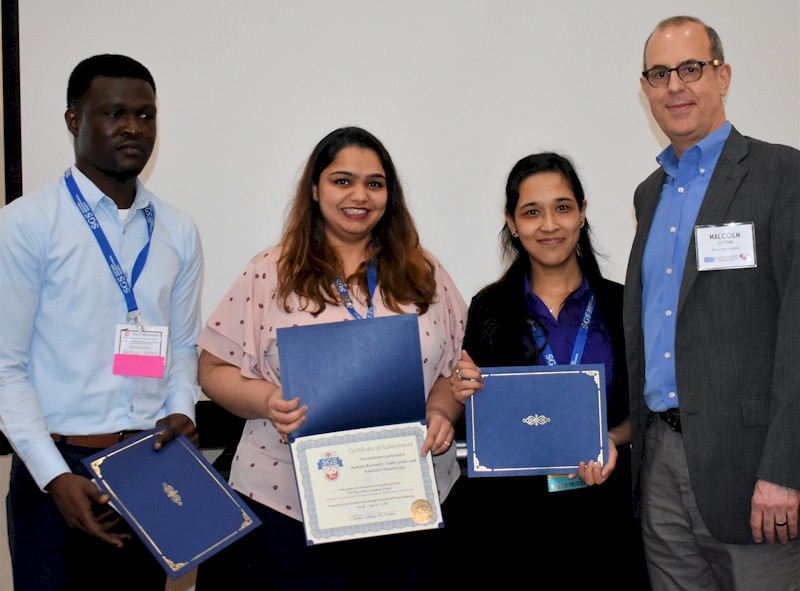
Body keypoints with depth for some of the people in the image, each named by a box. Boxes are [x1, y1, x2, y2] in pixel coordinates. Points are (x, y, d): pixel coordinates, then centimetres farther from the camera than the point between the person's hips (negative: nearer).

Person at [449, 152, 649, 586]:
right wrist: (465, 395, -14)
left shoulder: (621, 305, 1)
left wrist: (612, 440, -13)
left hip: (601, 502, 1)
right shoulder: (489, 309, 1)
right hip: (509, 509, 0)